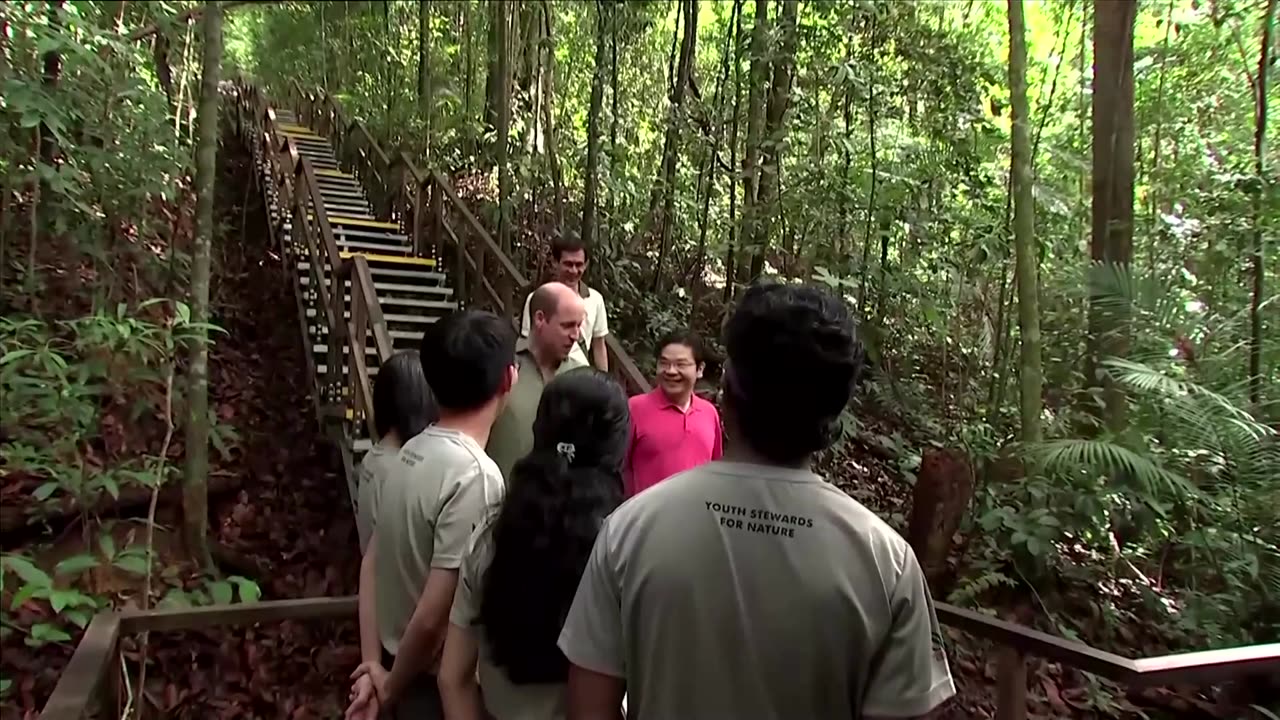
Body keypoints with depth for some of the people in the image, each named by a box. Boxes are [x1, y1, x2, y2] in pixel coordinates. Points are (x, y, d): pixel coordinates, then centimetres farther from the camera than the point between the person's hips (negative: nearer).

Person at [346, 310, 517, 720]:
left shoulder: (412, 452, 0)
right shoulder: (475, 476, -26)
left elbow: (371, 564, 6)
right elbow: (433, 618, -26)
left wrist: (373, 665, 7)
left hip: (401, 669, 8)